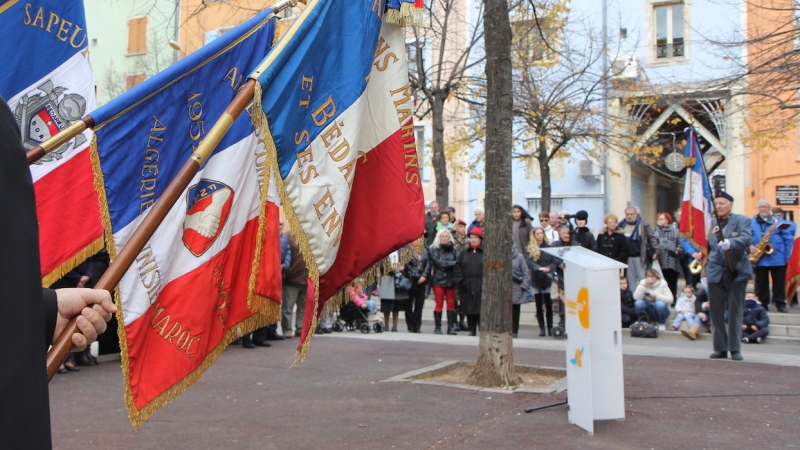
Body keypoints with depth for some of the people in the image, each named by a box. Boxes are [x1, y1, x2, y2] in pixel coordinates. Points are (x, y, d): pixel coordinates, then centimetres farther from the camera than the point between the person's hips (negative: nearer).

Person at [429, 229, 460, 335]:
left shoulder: (453, 249, 10)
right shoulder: (434, 249, 1)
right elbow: (437, 262, -11)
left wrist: (445, 265, -8)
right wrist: (451, 263, -8)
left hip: (451, 280, 3)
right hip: (438, 280, -3)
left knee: (451, 304, 4)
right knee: (439, 304, -2)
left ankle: (451, 327, 10)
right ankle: (437, 327, 6)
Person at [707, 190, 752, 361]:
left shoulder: (742, 221, 0)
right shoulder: (710, 223, 10)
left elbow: (747, 238, -18)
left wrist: (730, 243, -36)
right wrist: (705, 271, 11)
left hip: (737, 272, -3)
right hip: (715, 273, 3)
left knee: (735, 311, 1)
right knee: (716, 311, 3)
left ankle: (735, 349, 7)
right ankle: (720, 348, 11)